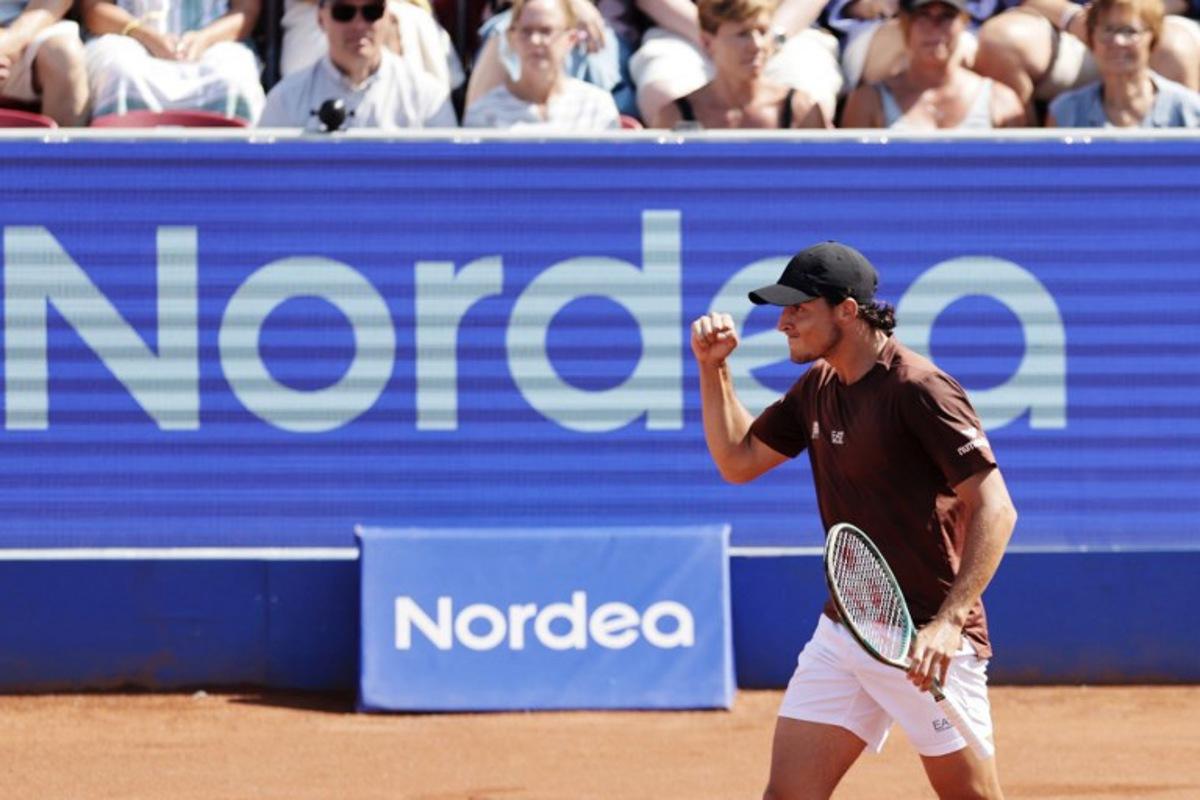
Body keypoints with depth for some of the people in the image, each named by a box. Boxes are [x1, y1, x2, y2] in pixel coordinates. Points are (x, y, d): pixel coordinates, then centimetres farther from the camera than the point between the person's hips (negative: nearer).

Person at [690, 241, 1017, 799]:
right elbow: (738, 461, 23)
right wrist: (713, 369, 9)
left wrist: (950, 621, -30)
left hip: (924, 643, -8)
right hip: (843, 629, 8)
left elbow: (995, 509, -20)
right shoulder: (817, 388, 11)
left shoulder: (919, 391, -16)